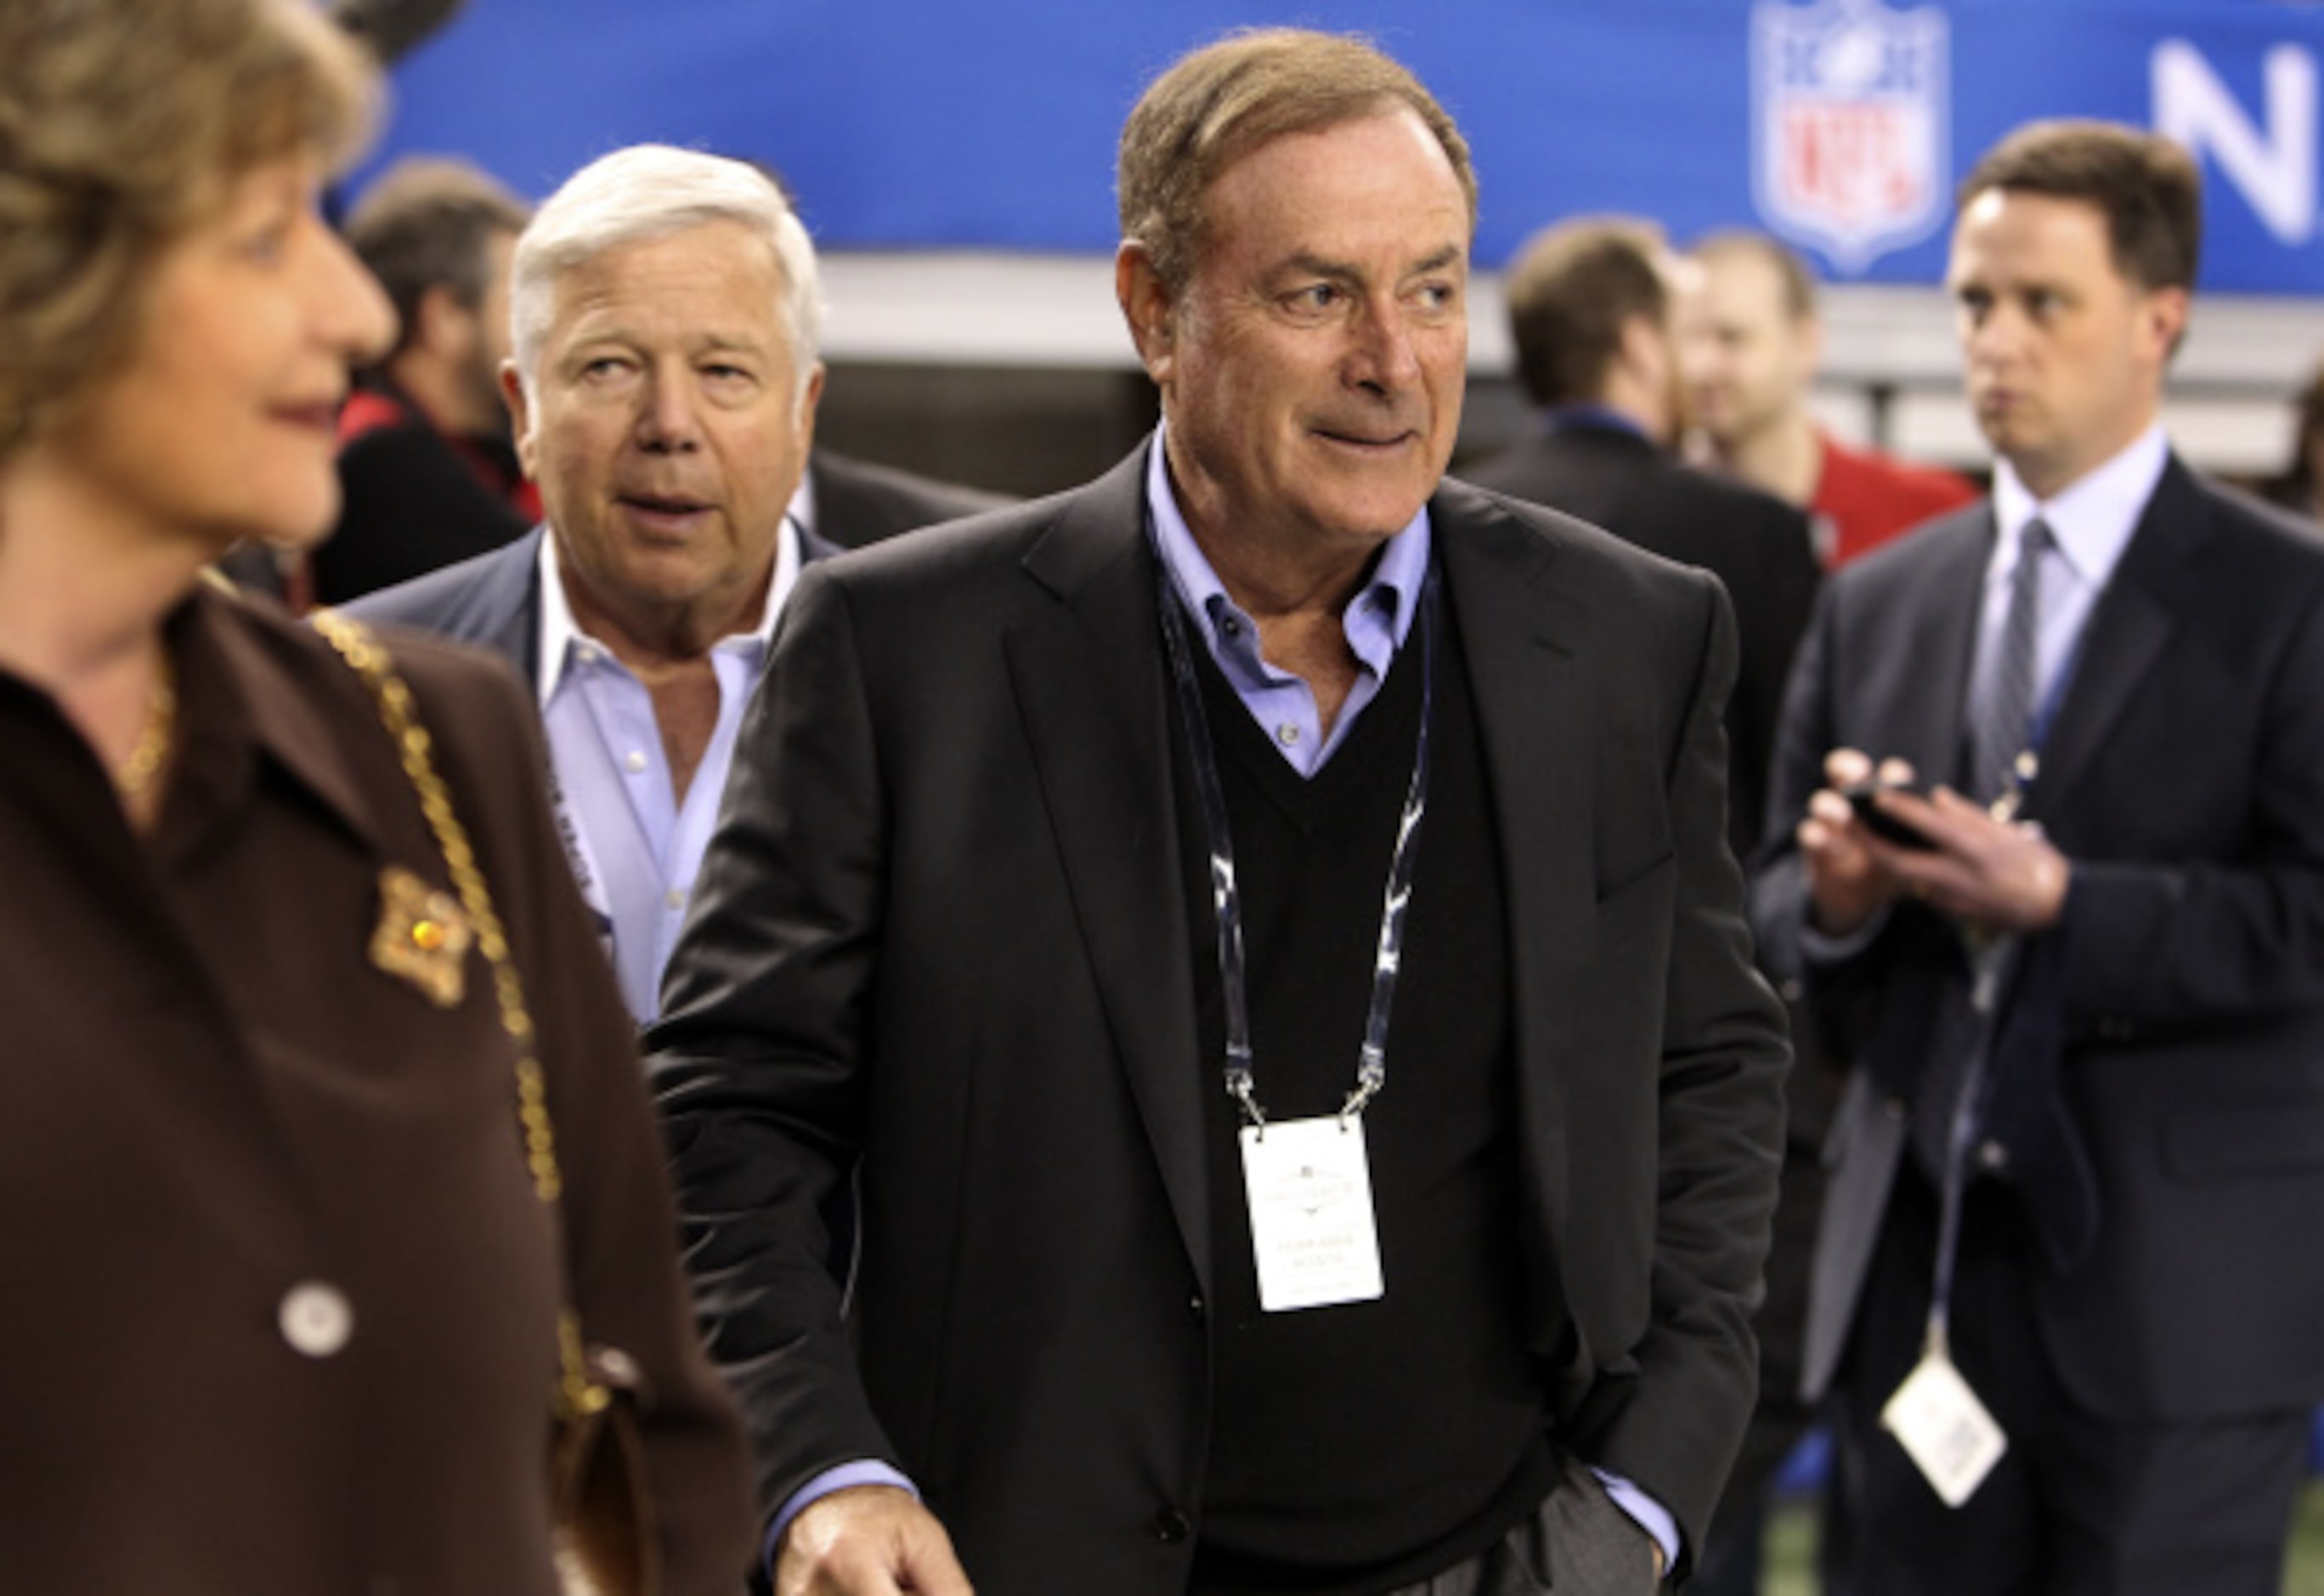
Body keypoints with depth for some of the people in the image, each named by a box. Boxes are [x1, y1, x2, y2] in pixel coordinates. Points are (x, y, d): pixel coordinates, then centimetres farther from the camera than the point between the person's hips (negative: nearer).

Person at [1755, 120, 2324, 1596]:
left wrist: (2062, 905, -20)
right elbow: (1773, 909, 15)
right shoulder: (1876, 604, 13)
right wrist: (1832, 896, -8)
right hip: (1921, 1267, 5)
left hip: (2181, 1293, -5)